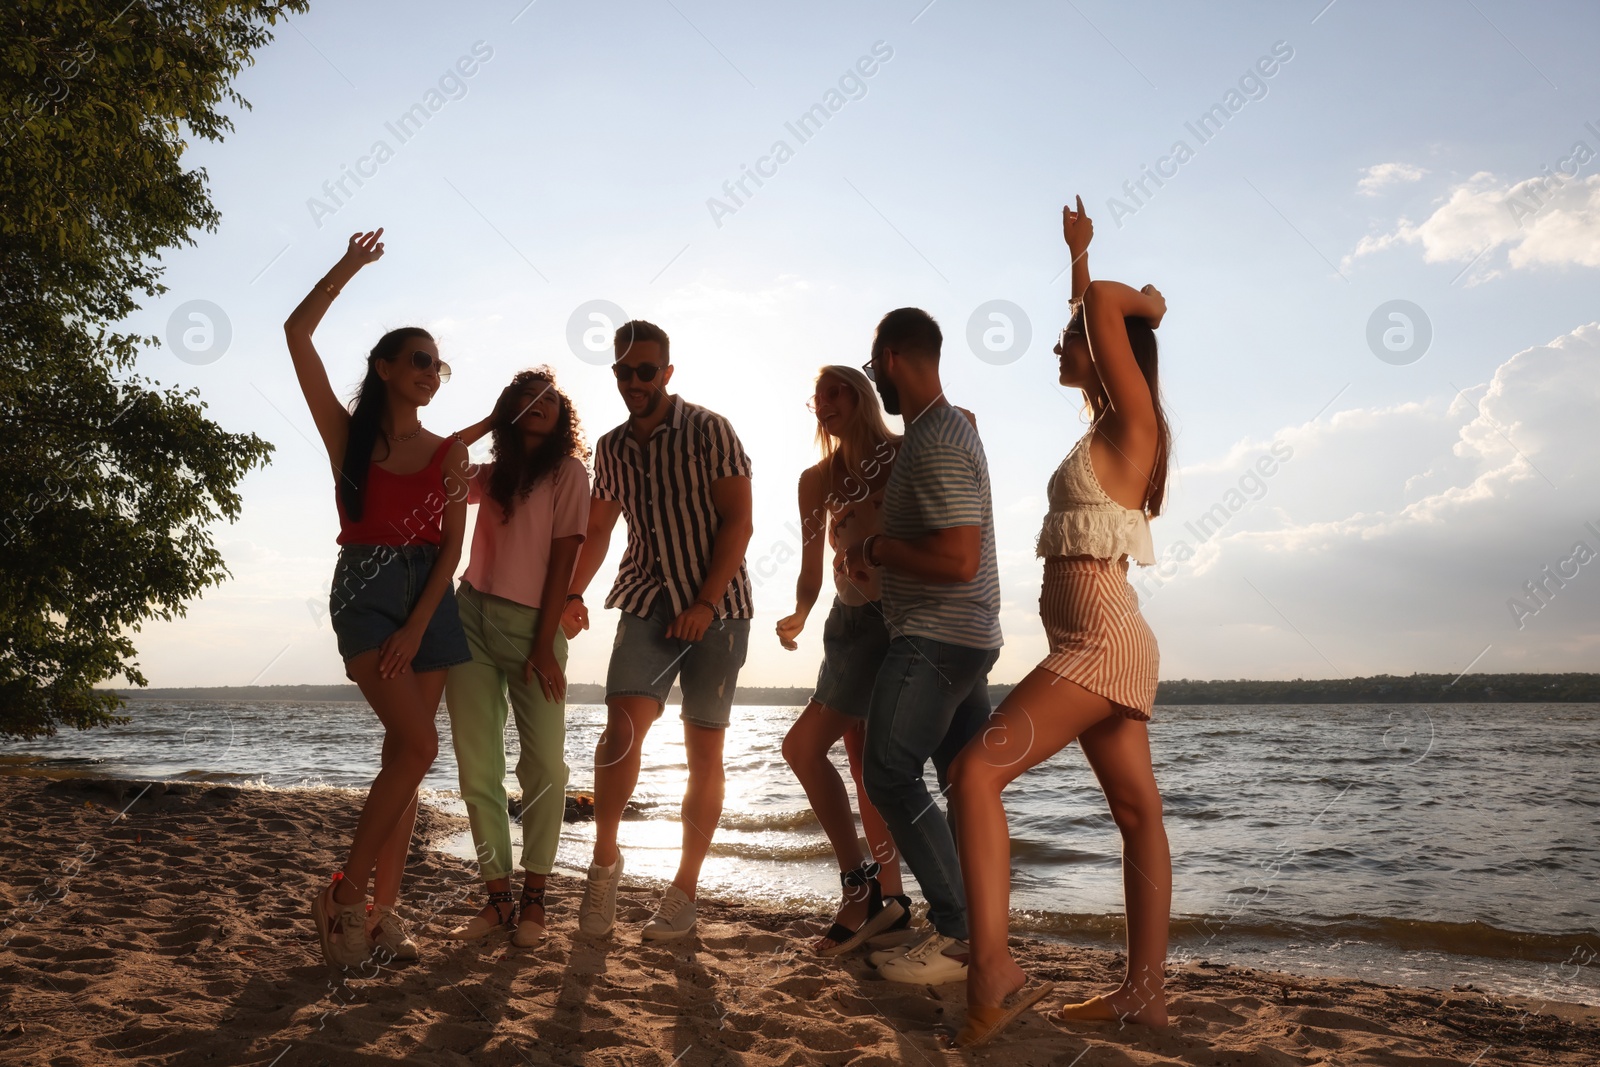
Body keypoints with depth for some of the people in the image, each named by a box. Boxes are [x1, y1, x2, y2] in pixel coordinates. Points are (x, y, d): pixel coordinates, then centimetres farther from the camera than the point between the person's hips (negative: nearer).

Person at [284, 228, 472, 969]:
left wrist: (418, 625, -9)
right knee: (418, 745, -17)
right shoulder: (347, 434, 3)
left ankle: (381, 910, 11)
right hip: (365, 593, -3)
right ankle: (345, 894, -2)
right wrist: (350, 267, -1)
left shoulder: (449, 451, 8)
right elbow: (297, 333, -6)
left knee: (403, 753, 3)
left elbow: (452, 546, 2)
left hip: (430, 600, 4)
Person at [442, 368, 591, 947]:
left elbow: (563, 560, -5)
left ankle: (534, 899, 4)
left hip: (532, 623, -4)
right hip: (471, 618, 4)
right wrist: (486, 425, 10)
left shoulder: (568, 472, 2)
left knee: (545, 763, -7)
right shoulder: (490, 475, 17)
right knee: (477, 768, 1)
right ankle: (498, 898, 8)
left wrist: (544, 645, -12)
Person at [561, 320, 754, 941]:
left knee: (704, 752, 1)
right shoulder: (611, 448, 10)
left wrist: (706, 604, -16)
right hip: (648, 605, 3)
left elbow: (738, 521, -10)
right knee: (623, 725, -16)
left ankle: (685, 891, 12)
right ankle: (605, 859, 5)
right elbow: (597, 529, 18)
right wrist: (572, 593, 3)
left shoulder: (708, 431, -5)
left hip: (717, 607, -3)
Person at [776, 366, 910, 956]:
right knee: (866, 764, 8)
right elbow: (812, 568, 8)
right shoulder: (817, 479, 11)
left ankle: (860, 882, -1)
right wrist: (799, 616, -8)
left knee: (804, 744, -13)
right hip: (849, 622, 6)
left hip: (900, 616, -6)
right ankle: (889, 899, 18)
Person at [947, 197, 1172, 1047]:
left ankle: (993, 968, -19)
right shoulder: (1106, 429, 16)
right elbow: (1100, 315, 32)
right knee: (1137, 812, 10)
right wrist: (1079, 257, 29)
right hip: (1097, 643, 10)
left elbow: (1103, 306, -17)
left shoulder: (1133, 424, -7)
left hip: (1100, 641, -10)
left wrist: (1132, 302, 2)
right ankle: (1144, 990, 17)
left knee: (976, 769, -17)